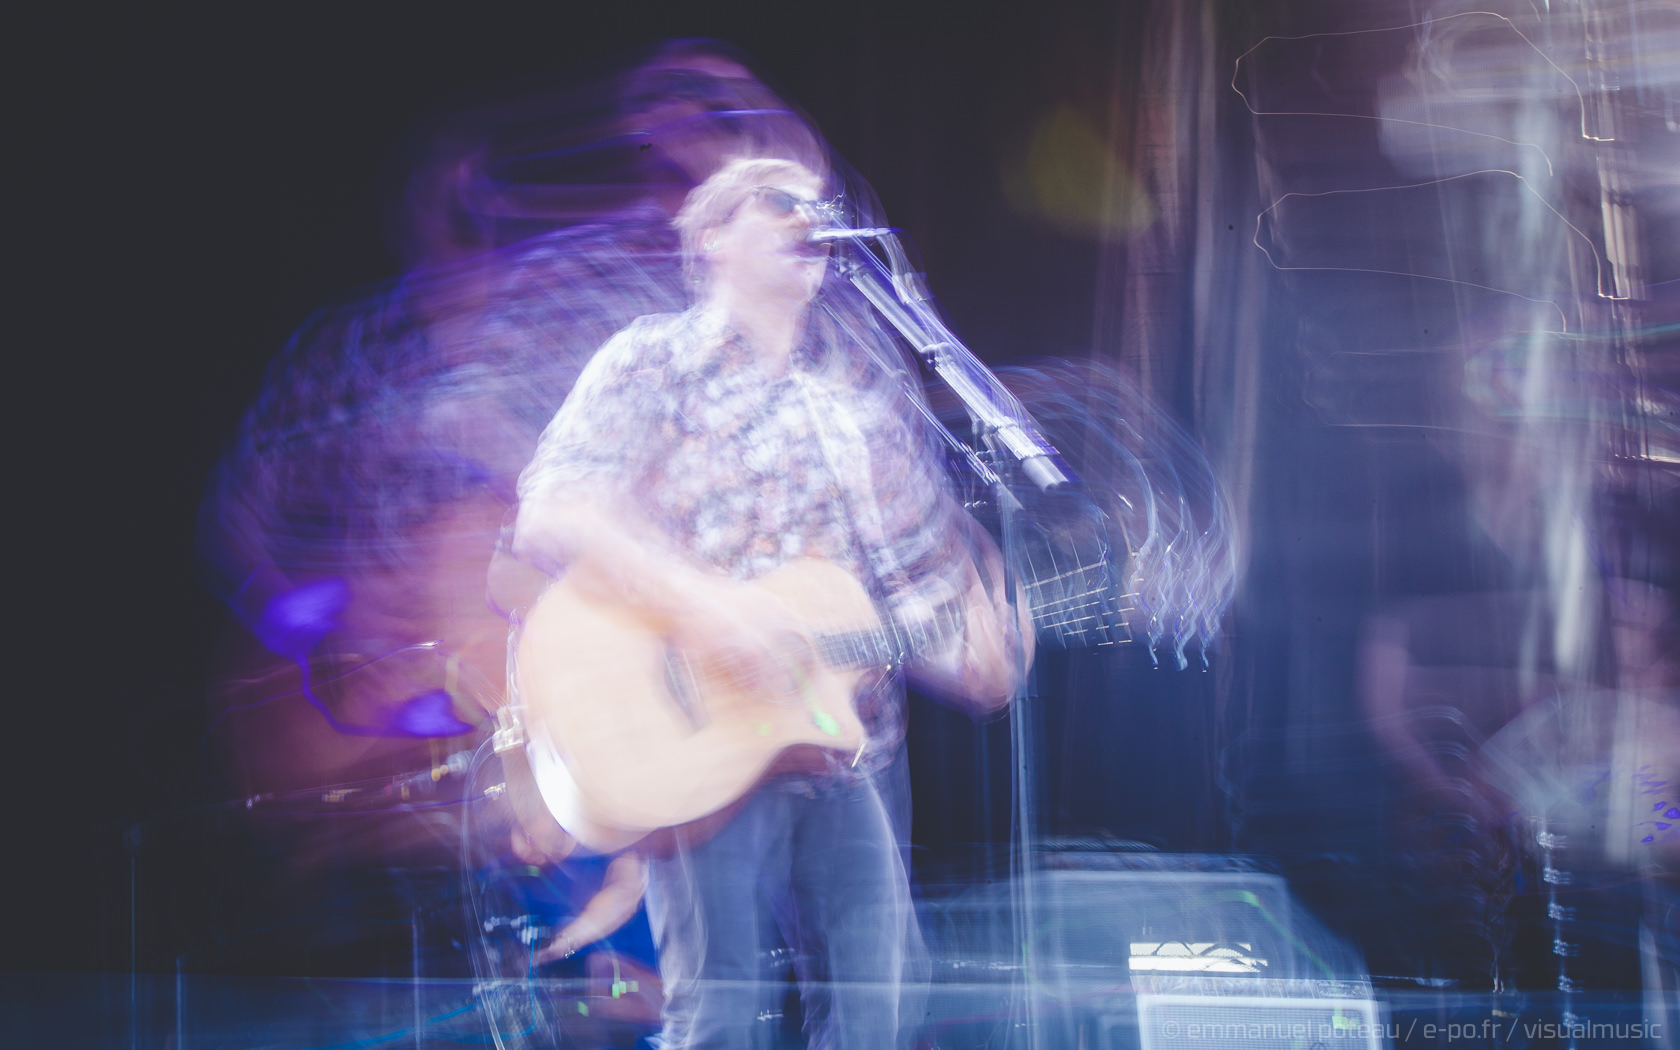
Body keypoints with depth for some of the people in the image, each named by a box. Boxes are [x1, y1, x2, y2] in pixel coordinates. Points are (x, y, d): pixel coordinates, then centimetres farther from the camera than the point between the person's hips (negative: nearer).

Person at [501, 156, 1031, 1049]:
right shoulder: (652, 363, -1)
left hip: (845, 738, 5)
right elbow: (549, 522, -14)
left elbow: (932, 541, 16)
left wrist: (978, 627, -4)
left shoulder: (864, 386, 15)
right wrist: (702, 603, -24)